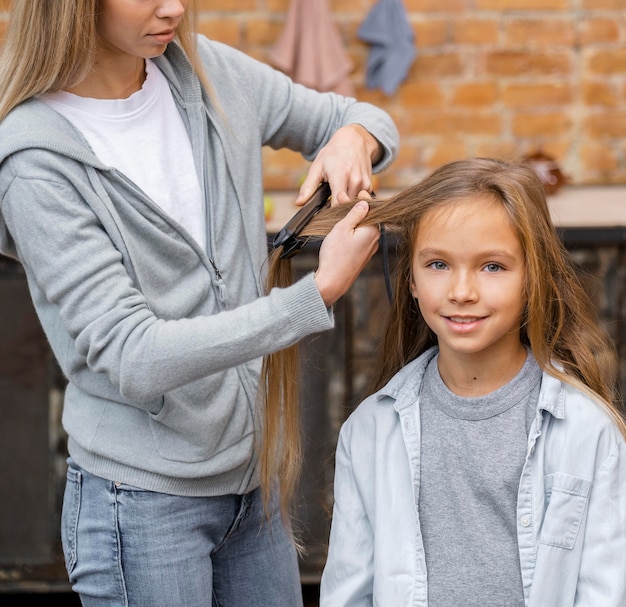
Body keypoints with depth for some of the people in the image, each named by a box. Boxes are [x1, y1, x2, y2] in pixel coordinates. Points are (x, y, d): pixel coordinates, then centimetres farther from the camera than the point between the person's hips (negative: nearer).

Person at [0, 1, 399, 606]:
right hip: (141, 503, -6)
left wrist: (354, 138, -12)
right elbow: (134, 360, -24)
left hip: (253, 475, 6)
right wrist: (318, 292, -29)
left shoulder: (205, 73, 0)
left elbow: (363, 118, 14)